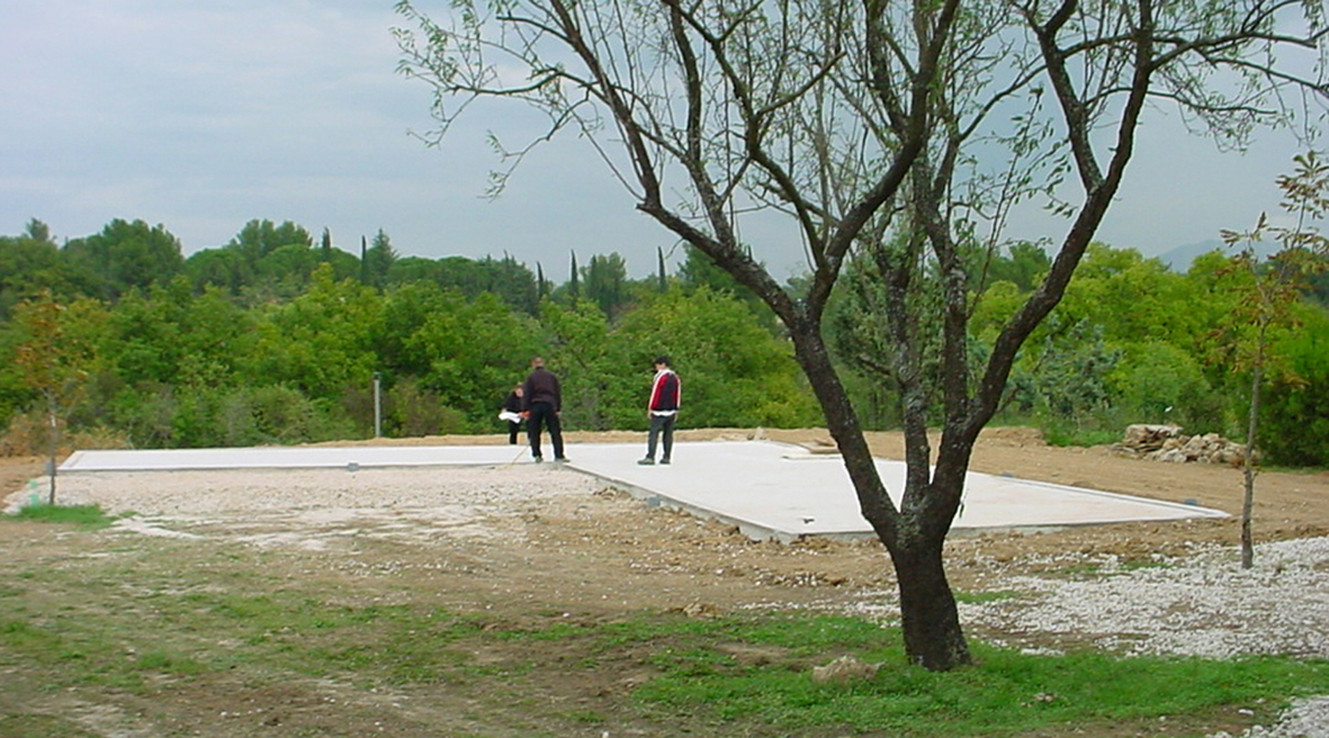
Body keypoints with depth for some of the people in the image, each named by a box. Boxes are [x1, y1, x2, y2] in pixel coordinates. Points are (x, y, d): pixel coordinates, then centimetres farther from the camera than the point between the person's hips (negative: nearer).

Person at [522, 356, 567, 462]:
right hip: (550, 405, 2)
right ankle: (559, 455, -3)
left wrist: (525, 409, 0)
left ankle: (536, 455, 2)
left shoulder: (531, 377, 2)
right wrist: (558, 408, 16)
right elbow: (558, 393, 12)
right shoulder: (552, 376, 10)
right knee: (555, 431, 3)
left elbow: (526, 394, -2)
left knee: (534, 432, 6)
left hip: (535, 407, -2)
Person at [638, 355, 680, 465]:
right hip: (671, 411, 7)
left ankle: (650, 457, -12)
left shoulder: (660, 376, -9)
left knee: (654, 433, -7)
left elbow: (655, 393, -11)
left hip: (659, 411, -7)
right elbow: (678, 394, 14)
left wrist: (650, 408, -6)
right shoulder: (675, 378, 12)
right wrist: (676, 410, 18)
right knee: (668, 434, 10)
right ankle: (666, 457, 10)